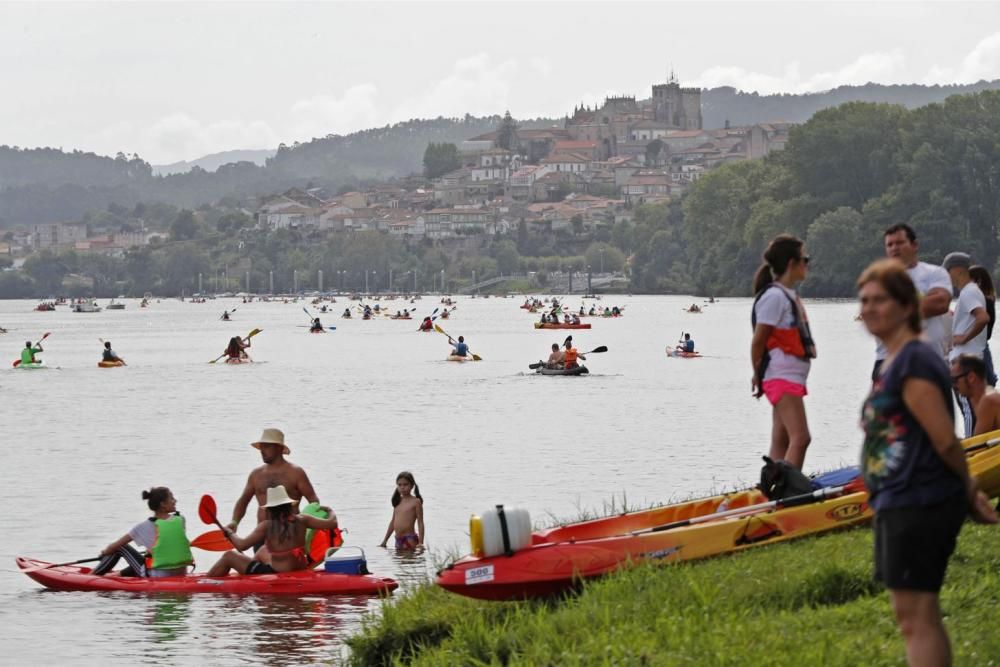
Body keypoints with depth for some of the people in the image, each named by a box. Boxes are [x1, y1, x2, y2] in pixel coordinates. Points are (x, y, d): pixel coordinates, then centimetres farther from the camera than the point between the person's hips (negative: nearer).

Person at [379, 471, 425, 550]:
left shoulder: (415, 502, -4)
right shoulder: (398, 501, 14)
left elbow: (420, 523, -6)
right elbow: (393, 522, 21)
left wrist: (420, 543, -14)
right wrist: (384, 541, 21)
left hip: (410, 539, -6)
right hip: (398, 539, 6)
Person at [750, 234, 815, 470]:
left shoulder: (789, 295, 17)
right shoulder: (774, 296, -13)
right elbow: (758, 341, -12)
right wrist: (758, 375, -3)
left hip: (793, 377, 10)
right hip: (781, 377, -10)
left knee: (781, 442, 8)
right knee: (800, 437, -18)